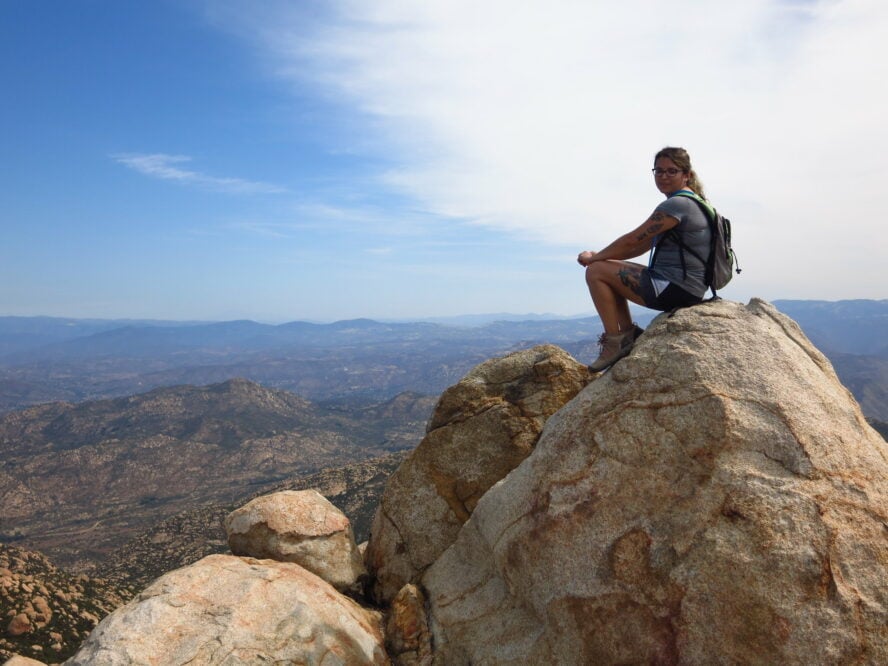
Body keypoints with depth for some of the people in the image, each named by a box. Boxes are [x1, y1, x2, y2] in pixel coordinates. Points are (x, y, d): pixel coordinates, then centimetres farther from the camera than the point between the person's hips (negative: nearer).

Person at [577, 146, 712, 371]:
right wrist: (599, 256, 6)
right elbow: (643, 246, 16)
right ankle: (628, 334, 13)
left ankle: (614, 340, -6)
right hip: (683, 287, 11)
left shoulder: (677, 204, -16)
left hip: (677, 289, -11)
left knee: (596, 271, -11)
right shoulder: (689, 202, 18)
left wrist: (595, 257, -2)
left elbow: (633, 241, -16)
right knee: (610, 269, 19)